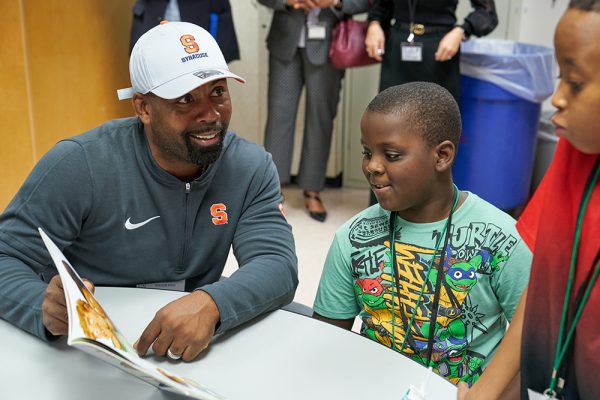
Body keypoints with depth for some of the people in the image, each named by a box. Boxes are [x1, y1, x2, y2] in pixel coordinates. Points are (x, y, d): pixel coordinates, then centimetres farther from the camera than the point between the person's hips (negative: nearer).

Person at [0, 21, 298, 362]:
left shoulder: (252, 168, -8)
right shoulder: (78, 165, -18)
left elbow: (278, 266, -17)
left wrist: (210, 304, -39)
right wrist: (44, 308, -38)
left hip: (192, 348, 2)